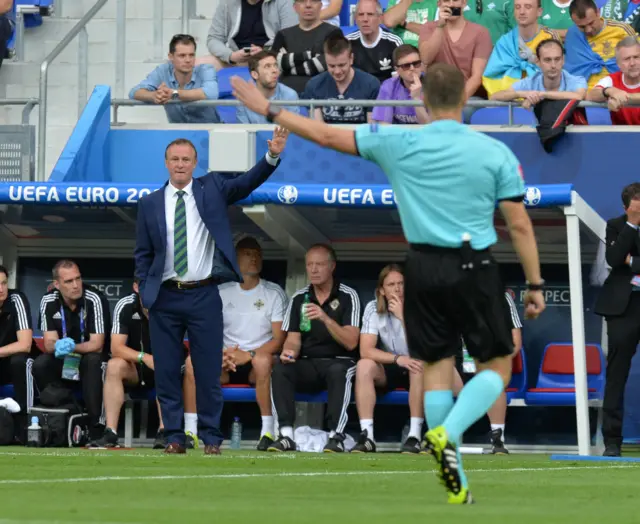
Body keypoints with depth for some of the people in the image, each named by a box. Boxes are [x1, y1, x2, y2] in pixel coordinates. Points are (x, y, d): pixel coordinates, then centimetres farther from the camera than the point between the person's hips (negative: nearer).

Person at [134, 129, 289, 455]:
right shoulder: (150, 204, 5)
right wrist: (145, 294, 0)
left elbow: (248, 182, -10)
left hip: (204, 296, -1)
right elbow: (143, 254, 8)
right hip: (164, 298, 1)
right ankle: (174, 437, 12)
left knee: (208, 370, 2)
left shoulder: (211, 189, 4)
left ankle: (211, 438, 10)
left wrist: (272, 156, -26)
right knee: (166, 371, 4)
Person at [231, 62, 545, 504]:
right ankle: (448, 433, -18)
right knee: (497, 366, 9)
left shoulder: (399, 144, -3)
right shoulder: (496, 152, -5)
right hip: (474, 267, -2)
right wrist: (535, 284, 4)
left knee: (437, 365, 10)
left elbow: (327, 135, 0)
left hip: (424, 268, 2)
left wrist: (269, 110, 11)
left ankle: (455, 484, 7)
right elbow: (520, 225, -4)